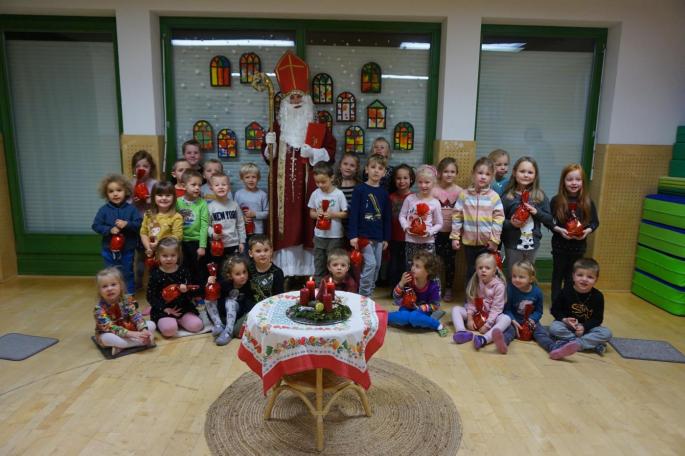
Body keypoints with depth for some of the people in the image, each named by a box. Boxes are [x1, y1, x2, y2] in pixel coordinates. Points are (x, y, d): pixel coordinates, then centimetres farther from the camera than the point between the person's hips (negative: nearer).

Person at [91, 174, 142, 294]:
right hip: (109, 249, 1)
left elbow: (139, 224, -9)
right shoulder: (103, 210, -5)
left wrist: (127, 224, -25)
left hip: (127, 249, -1)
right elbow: (96, 225, -5)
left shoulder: (131, 209, -6)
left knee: (128, 274, 13)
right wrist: (110, 230, -19)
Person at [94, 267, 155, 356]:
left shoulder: (127, 300, -10)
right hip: (110, 334, -4)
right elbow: (109, 327, -29)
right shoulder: (99, 308, -22)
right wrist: (130, 334, -39)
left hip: (129, 328, 4)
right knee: (107, 338, -38)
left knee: (151, 325, -9)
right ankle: (144, 341, -31)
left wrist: (144, 330, -34)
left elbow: (136, 315, -16)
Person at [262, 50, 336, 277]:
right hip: (284, 185, 1)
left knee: (305, 222, -2)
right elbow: (268, 156, 15)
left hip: (308, 184, -1)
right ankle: (286, 272, 6)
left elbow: (330, 151, 5)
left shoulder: (318, 127, 7)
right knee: (286, 225, -2)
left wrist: (314, 152, -11)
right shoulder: (278, 126, 11)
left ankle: (306, 271, 9)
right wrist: (270, 144, -6)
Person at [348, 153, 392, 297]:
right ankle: (363, 294, 2)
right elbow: (353, 213, -9)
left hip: (378, 237, 5)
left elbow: (386, 217, 12)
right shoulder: (359, 189, -6)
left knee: (376, 266, 10)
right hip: (363, 235, -5)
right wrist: (353, 235, -15)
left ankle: (369, 294, 24)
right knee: (370, 264, -12)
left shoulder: (384, 193, 8)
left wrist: (386, 238, 12)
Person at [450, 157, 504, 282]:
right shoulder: (464, 194, -2)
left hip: (487, 243, -1)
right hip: (469, 241, 1)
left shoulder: (494, 196, -5)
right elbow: (457, 217, 0)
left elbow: (498, 218, -6)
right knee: (471, 271, 14)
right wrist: (455, 237, -3)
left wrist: (494, 239, -10)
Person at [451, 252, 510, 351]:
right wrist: (469, 318, -12)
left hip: (491, 315, -3)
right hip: (475, 313, 4)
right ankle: (462, 332, -39)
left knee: (506, 319, -33)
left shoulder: (499, 286, -15)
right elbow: (471, 302, -1)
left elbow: (496, 308, -16)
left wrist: (487, 324, -21)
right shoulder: (474, 282, -4)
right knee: (456, 309, -14)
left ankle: (484, 339, -54)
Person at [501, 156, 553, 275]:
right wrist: (510, 223, -24)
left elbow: (550, 220, 1)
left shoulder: (540, 196, -1)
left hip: (532, 244, 2)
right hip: (513, 245, -2)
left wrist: (536, 212, -15)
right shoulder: (507, 197, -8)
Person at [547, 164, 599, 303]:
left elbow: (595, 222, 4)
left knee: (572, 277, 13)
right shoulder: (556, 200, -9)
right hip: (560, 245, -2)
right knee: (558, 275, 10)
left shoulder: (587, 202, -3)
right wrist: (559, 229, -21)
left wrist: (588, 230, -15)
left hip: (578, 246, 2)